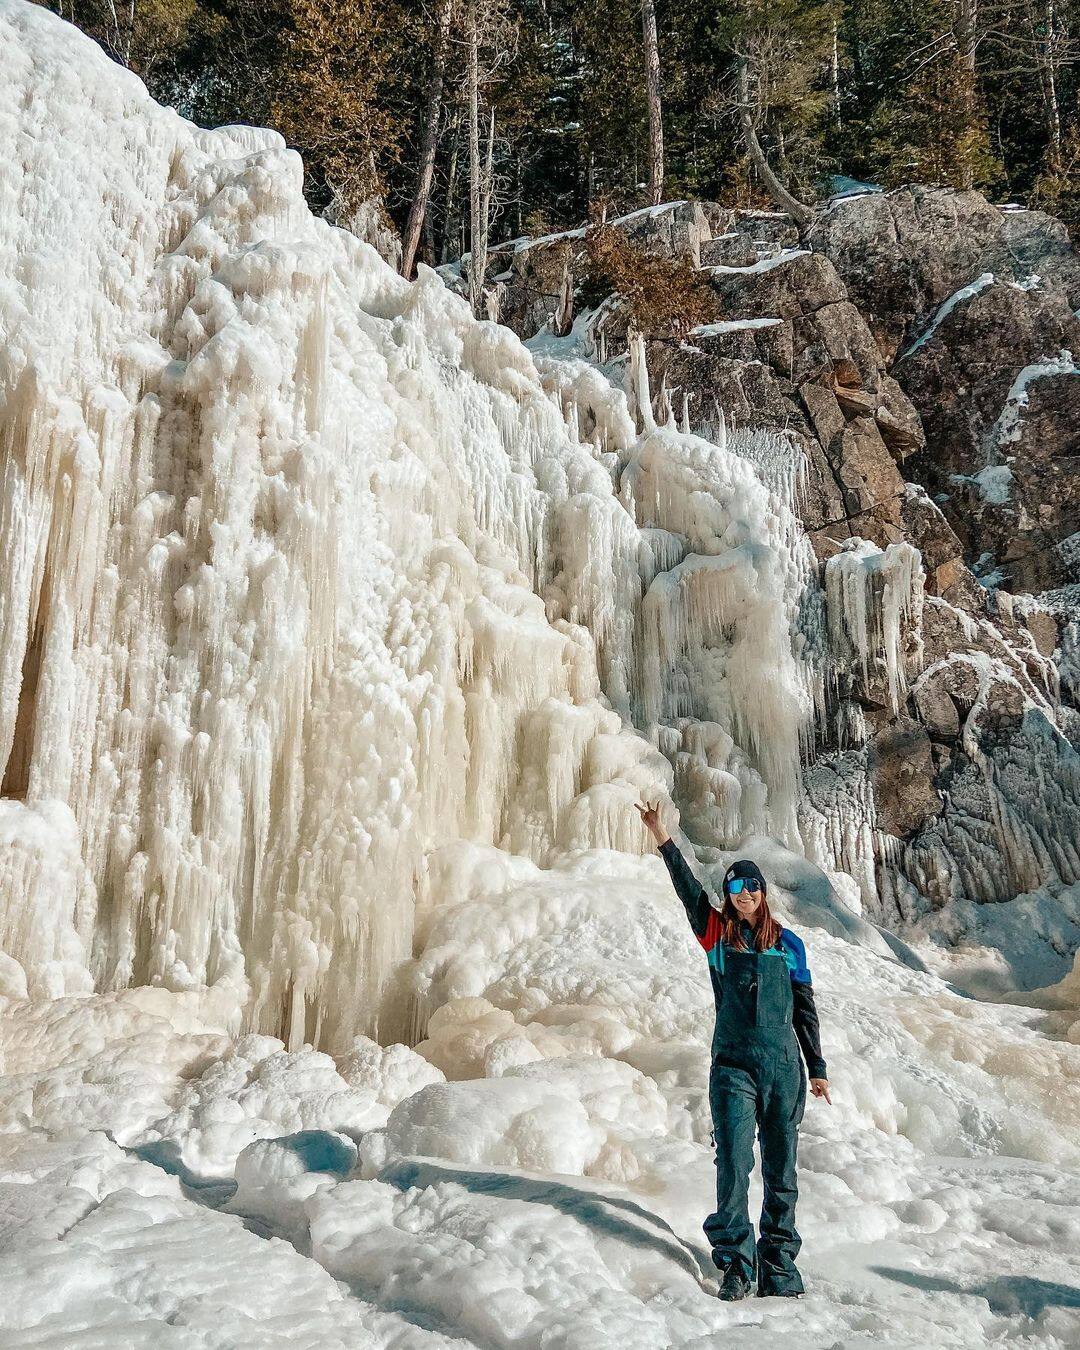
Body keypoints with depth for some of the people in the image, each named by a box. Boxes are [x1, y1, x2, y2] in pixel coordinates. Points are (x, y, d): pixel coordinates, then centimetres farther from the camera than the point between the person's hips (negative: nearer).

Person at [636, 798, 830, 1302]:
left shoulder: (787, 943, 8)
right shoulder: (717, 934, 4)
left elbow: (804, 1009, 11)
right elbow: (689, 890, -10)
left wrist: (817, 1068, 10)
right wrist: (663, 840, -21)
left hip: (784, 1067, 2)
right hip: (733, 1067, -1)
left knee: (781, 1169, 6)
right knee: (733, 1165, -8)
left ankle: (778, 1268, 16)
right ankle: (735, 1264, 1)